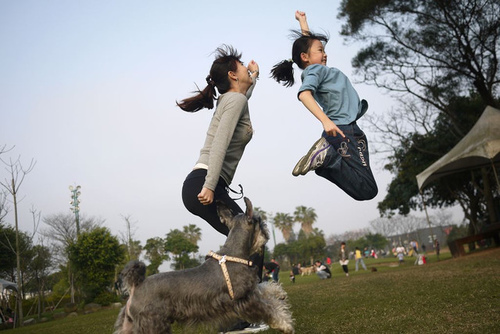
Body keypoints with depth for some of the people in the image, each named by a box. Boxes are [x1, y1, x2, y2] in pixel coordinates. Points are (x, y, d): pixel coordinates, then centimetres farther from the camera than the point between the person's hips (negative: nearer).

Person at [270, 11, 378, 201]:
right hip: (344, 131, -10)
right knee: (367, 190, -19)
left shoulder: (316, 68, 22)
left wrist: (302, 20, 48)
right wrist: (325, 120, -36)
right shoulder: (314, 70, -4)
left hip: (348, 129, 10)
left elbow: (307, 40, 39)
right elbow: (304, 94, -25)